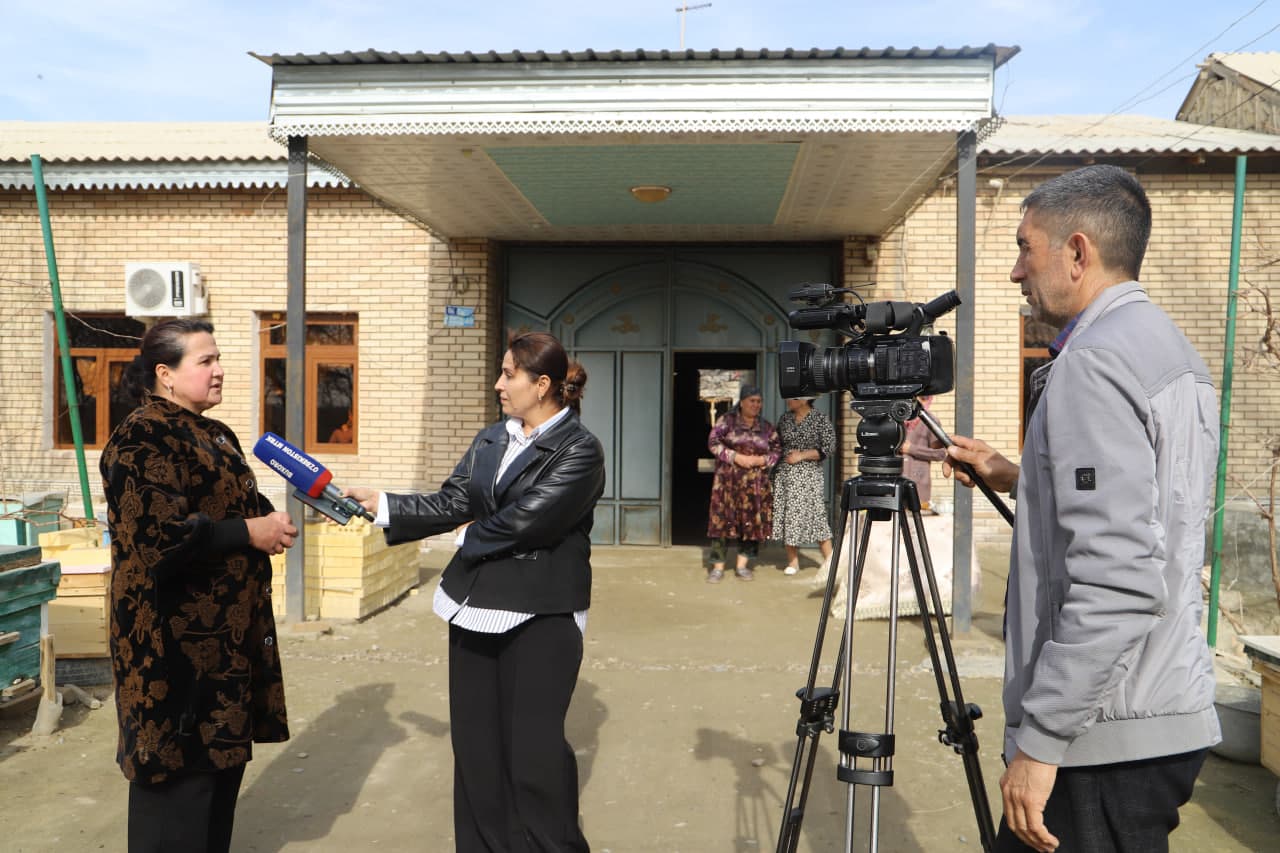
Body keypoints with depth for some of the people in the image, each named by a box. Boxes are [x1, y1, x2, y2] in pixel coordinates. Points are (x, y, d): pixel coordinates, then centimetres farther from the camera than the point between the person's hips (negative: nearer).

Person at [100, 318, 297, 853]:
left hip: (225, 630, 9)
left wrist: (272, 520, -1)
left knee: (222, 753, 17)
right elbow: (163, 534, -26)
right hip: (176, 638, -9)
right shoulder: (141, 440, -16)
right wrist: (251, 533, -19)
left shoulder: (215, 435, 13)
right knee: (179, 763, 2)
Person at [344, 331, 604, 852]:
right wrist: (378, 505, 0)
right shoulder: (491, 441, 9)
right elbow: (450, 503, 6)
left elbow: (522, 521, -19)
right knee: (476, 742, 15)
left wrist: (468, 539, -4)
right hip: (475, 605, 7)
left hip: (540, 617, -6)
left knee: (534, 749, 1)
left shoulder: (579, 451, -12)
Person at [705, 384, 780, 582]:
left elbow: (777, 450, 11)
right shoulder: (726, 420, 1)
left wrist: (762, 460, -8)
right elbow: (713, 442, -6)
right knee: (723, 519, -6)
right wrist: (736, 457, -14)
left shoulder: (766, 427, 11)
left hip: (756, 484, 3)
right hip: (728, 481, -3)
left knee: (752, 521, 2)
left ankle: (742, 566, 15)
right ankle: (718, 567, 2)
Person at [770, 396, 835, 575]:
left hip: (808, 475, -5)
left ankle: (829, 560, 6)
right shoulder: (784, 419, 11)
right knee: (787, 516, 3)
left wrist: (802, 455, -12)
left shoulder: (821, 419, -3)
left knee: (814, 515, -6)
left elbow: (829, 447, -9)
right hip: (784, 475, 5)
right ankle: (792, 562, 12)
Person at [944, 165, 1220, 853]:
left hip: (1109, 739, -10)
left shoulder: (1095, 361, -18)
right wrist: (1014, 478, 19)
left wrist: (1040, 740, -21)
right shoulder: (1172, 351, 13)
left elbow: (1119, 580, -26)